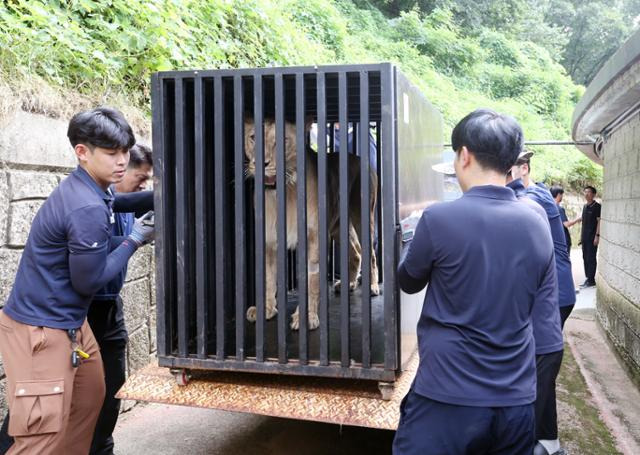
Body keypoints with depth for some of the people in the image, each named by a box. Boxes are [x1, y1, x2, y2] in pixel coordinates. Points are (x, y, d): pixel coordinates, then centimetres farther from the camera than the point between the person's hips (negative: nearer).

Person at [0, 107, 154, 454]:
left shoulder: (83, 188, 4)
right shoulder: (88, 208, -25)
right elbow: (88, 281, -19)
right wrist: (134, 241, -11)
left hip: (68, 322, 10)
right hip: (41, 329, -10)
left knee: (90, 399, 20)